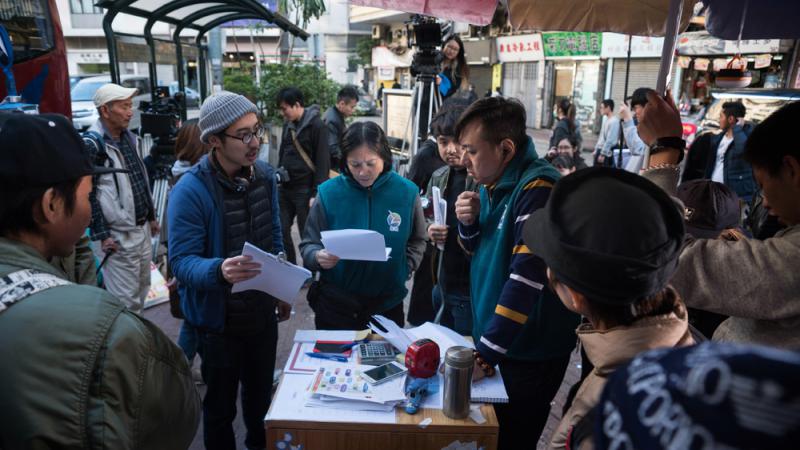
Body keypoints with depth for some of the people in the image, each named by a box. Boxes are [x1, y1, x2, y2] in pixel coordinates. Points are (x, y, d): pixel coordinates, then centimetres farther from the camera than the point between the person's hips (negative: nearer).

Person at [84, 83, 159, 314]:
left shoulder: (129, 138, 10)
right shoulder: (92, 144, -15)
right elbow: (87, 194, -16)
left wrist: (152, 216, 20)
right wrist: (101, 234, -17)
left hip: (142, 229, 8)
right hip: (118, 236, -8)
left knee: (142, 290, 19)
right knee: (126, 301, -2)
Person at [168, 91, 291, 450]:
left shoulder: (264, 174, -2)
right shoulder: (190, 191, -23)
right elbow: (182, 262, -25)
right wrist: (219, 270, -45)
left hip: (263, 312, 6)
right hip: (220, 319, -5)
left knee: (262, 397, 25)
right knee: (221, 408, 14)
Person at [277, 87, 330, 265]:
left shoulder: (317, 126, -12)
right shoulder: (288, 123, 9)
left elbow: (323, 162, -14)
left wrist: (316, 193, -16)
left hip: (305, 190, -7)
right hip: (285, 188, 7)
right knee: (281, 230, 9)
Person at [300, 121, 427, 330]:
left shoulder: (407, 192, -7)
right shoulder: (329, 192, -11)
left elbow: (417, 242, 6)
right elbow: (308, 244, -4)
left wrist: (403, 270, -8)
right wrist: (319, 257, -24)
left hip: (387, 304, 1)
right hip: (335, 305, -1)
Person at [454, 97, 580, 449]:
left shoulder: (538, 188, -24)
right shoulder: (495, 183, 3)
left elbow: (527, 278, -29)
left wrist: (486, 352, -25)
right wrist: (468, 222, -7)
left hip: (529, 352, -8)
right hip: (495, 341, 8)